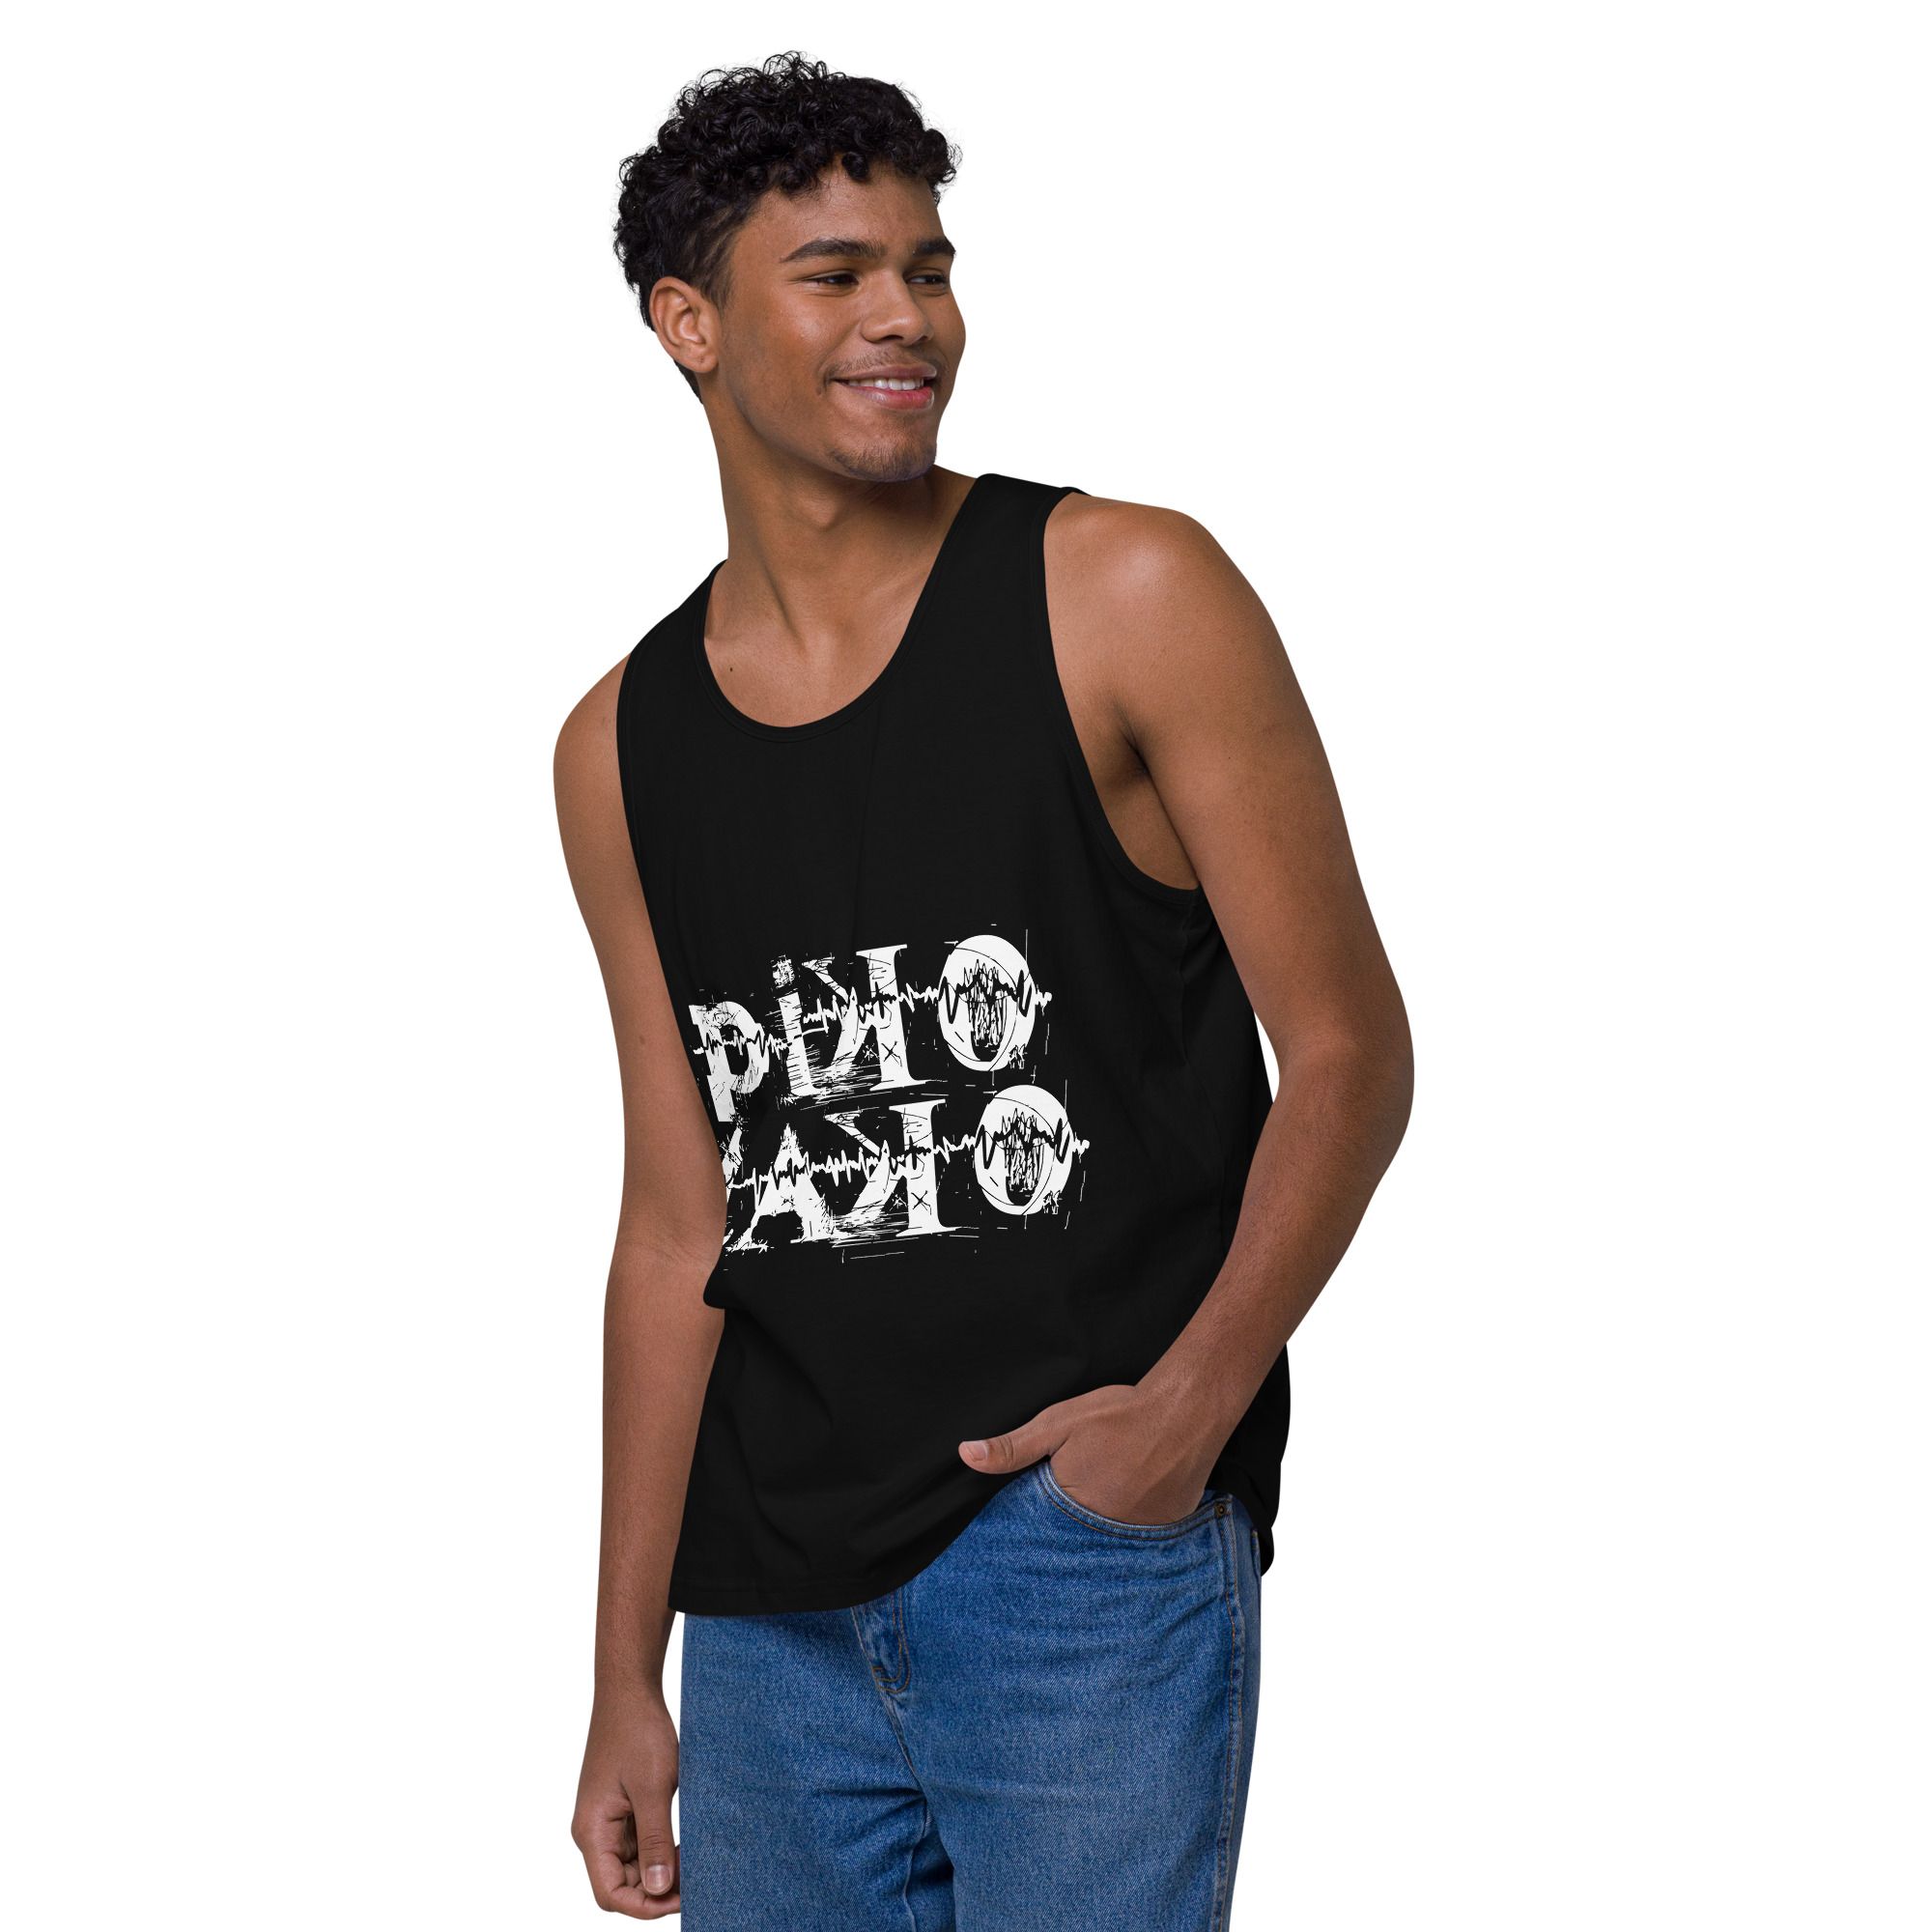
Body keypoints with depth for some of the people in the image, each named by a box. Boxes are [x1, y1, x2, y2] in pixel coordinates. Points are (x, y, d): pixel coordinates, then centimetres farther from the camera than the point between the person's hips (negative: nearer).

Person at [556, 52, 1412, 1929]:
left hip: (1091, 1552, -4)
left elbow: (1348, 1052, -3)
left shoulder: (1126, 602, -4)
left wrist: (1195, 1395, -17)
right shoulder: (622, 750, 8)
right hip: (772, 1613, 4)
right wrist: (626, 1676, 11)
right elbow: (679, 1225, 11)